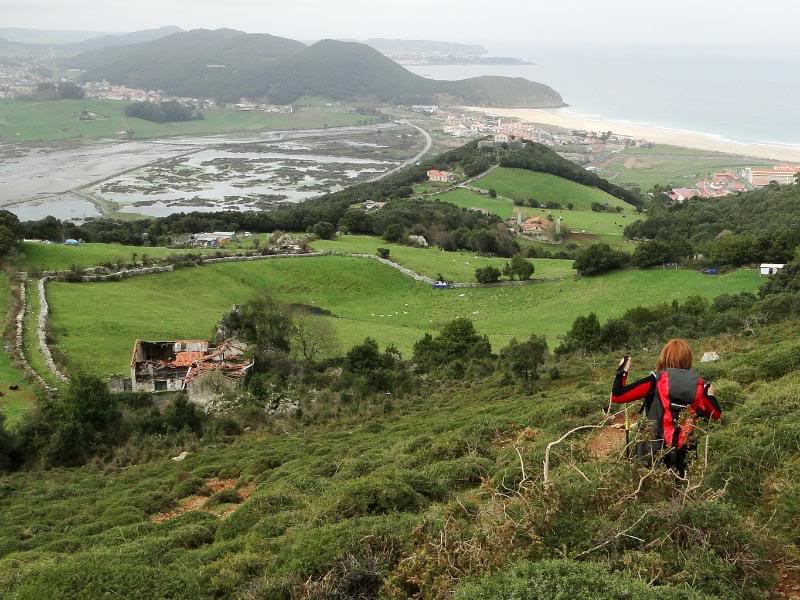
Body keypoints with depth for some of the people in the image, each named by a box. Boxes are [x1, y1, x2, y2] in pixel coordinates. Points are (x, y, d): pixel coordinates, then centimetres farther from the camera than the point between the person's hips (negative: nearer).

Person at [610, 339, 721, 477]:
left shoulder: (656, 381, -12)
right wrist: (710, 395, 29)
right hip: (684, 454, 3)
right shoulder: (697, 384, -2)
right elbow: (716, 414, 10)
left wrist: (622, 372, 2)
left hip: (652, 452, -3)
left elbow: (617, 396, -14)